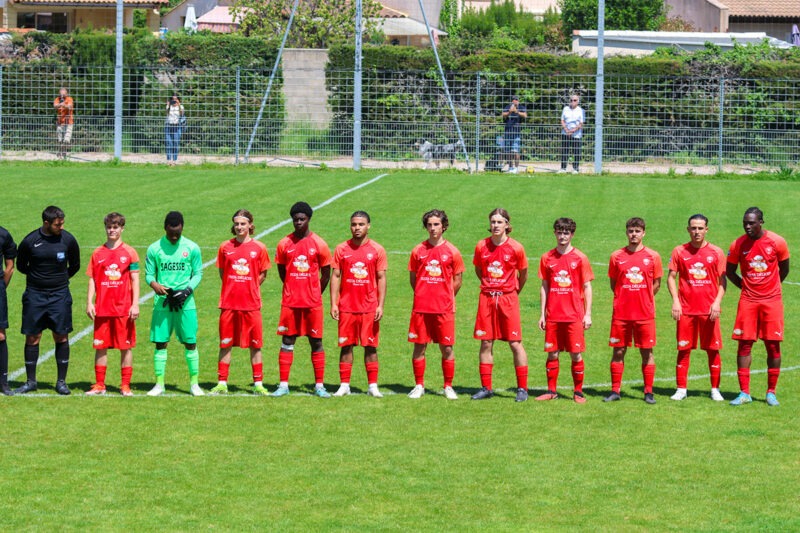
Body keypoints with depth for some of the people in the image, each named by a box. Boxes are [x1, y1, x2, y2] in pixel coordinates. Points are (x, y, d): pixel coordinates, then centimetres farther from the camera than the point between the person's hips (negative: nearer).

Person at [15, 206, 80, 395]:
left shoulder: (68, 240, -4)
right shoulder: (29, 241, -7)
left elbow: (75, 266, 11)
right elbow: (21, 266, 9)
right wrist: (37, 276, 11)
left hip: (60, 294, 0)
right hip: (34, 295, 0)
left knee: (61, 337, 0)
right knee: (32, 338, 3)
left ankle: (61, 381, 9)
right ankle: (30, 381, 13)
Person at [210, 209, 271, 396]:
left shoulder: (259, 248, 1)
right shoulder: (225, 247, 4)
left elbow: (262, 275, 8)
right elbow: (222, 273, 13)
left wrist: (249, 289, 1)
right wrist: (233, 289, 5)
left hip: (251, 303, -1)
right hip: (229, 303, 1)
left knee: (255, 344, 3)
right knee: (225, 344, 4)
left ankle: (258, 384, 10)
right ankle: (222, 384, 10)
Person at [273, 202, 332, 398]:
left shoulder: (319, 244, -1)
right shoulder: (284, 244, 3)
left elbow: (326, 274, 7)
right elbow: (282, 271, 13)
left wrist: (314, 293, 8)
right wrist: (294, 289, 12)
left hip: (313, 302, -1)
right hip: (290, 302, 1)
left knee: (316, 342, 3)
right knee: (287, 341, 2)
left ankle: (319, 385, 7)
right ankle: (283, 385, 6)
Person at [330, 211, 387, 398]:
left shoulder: (377, 250, 2)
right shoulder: (341, 249, 4)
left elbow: (381, 278, 3)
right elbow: (335, 276, 5)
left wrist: (381, 305, -4)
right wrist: (333, 303, -2)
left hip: (369, 308, -1)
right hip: (346, 307, 1)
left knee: (370, 347, 2)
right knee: (346, 346, 3)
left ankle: (372, 386, 7)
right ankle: (344, 385, 9)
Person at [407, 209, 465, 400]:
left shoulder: (452, 251, 1)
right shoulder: (418, 250, 5)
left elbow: (457, 281, 7)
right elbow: (413, 277, 13)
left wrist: (445, 298, 8)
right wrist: (423, 296, 11)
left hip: (444, 308, -1)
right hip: (421, 307, 1)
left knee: (447, 348, 1)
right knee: (419, 347, 4)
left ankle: (448, 387, 11)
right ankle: (419, 386, 15)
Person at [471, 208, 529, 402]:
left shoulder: (515, 248, -6)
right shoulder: (482, 246, 1)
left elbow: (523, 274, 8)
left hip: (508, 298, -3)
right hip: (487, 298, 3)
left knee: (515, 343, -3)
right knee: (486, 343, 4)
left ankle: (522, 388, 2)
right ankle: (486, 388, 11)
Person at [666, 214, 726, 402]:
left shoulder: (716, 252, 4)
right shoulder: (679, 252, 5)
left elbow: (722, 281, 5)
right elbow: (671, 277, 6)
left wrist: (717, 302, -8)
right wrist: (675, 301, -6)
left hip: (709, 310, 0)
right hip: (686, 309, 0)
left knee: (713, 349, 2)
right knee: (683, 349, 2)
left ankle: (715, 389, 10)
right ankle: (681, 389, 8)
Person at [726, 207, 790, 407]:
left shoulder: (777, 242, -5)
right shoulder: (738, 245, -3)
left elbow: (784, 269, 9)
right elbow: (729, 271, 11)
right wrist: (745, 285, 8)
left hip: (772, 300, -1)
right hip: (748, 300, 1)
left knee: (773, 345, 0)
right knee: (744, 344, -3)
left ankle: (771, 392, 8)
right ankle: (744, 393, 2)